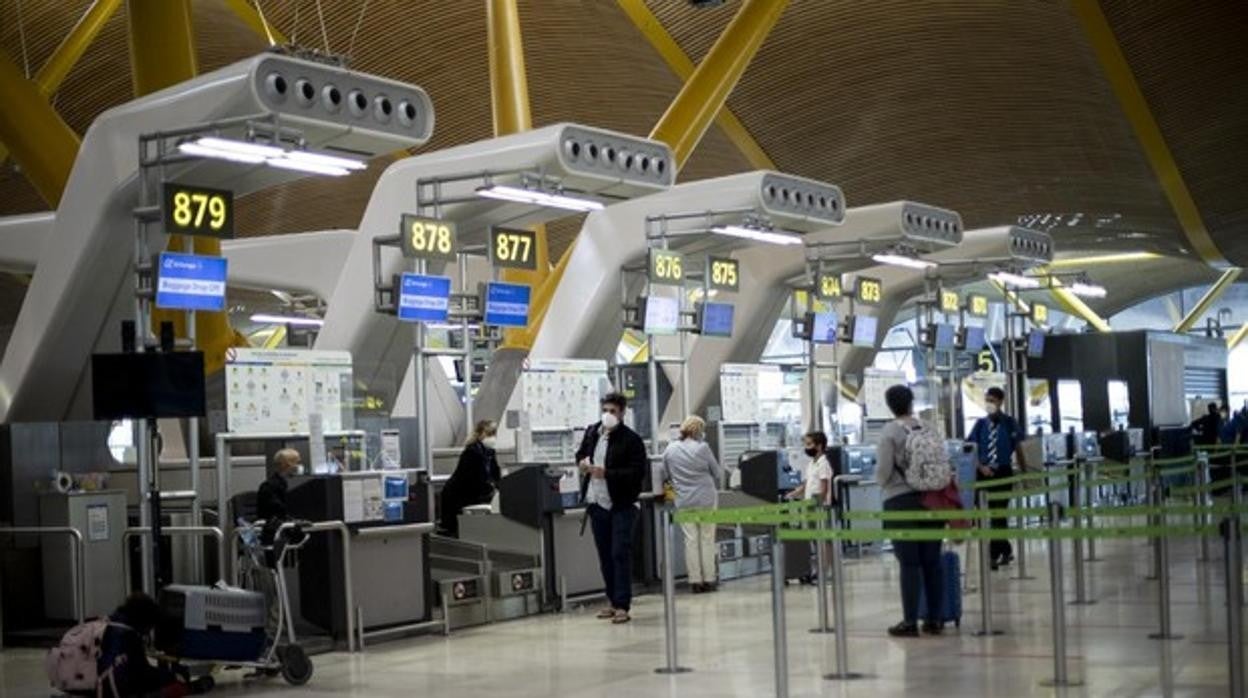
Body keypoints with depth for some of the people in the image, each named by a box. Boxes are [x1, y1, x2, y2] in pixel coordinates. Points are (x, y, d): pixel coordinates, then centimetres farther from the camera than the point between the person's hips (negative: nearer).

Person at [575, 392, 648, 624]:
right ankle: (614, 602, 23)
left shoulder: (631, 439, -11)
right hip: (596, 502, 6)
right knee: (605, 555, 12)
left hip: (621, 505, -6)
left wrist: (607, 473, -24)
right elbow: (581, 453, 26)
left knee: (620, 553, -8)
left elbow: (638, 472, -17)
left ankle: (623, 606, -5)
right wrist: (582, 462, 2)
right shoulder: (592, 432, 8)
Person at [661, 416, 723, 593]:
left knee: (690, 540, 5)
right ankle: (709, 579, 9)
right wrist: (714, 489, 20)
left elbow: (666, 476, 10)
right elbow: (716, 473, 1)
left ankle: (695, 581, 5)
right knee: (707, 539, 6)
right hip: (706, 499, -2)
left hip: (684, 501, 2)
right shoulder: (702, 448, -9)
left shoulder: (670, 450, 0)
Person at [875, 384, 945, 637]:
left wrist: (882, 482, 14)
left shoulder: (889, 431, -7)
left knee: (909, 563, -2)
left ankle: (910, 622, 1)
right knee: (932, 561, 7)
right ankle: (934, 619, 12)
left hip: (900, 501, -3)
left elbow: (883, 470, -8)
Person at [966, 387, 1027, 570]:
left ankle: (994, 555, 0)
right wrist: (981, 467, -13)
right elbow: (973, 449, 3)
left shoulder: (1010, 423, -3)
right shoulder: (981, 424, 4)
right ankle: (1006, 551, 22)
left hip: (1003, 472, -3)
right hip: (984, 473, 3)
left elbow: (1018, 449, 2)